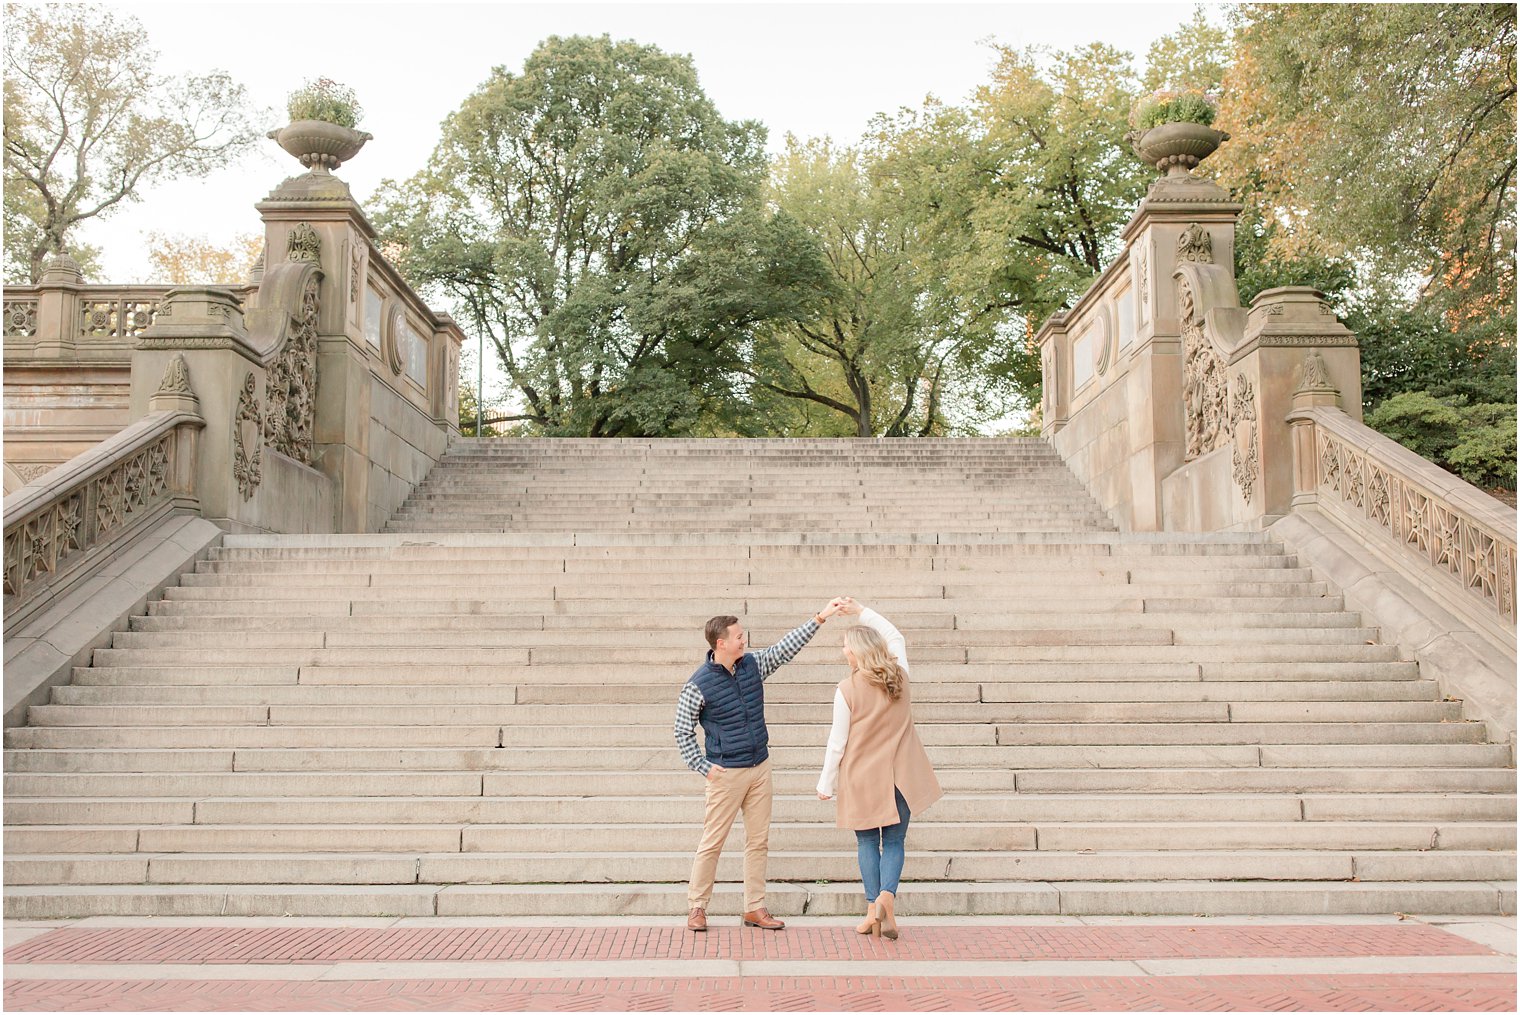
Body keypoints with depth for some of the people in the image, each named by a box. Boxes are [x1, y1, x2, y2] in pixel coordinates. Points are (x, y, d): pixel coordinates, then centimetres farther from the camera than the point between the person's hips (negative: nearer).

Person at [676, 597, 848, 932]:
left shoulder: (753, 664, 3)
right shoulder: (698, 685, -13)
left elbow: (787, 646, 7)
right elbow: (683, 731, -6)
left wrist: (820, 617, 1)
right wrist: (702, 767, -10)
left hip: (760, 767, 6)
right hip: (726, 774, -6)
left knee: (759, 841, 9)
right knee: (712, 842, 1)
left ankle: (754, 908, 18)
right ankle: (697, 907, 14)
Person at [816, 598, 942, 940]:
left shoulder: (847, 689, -14)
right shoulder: (899, 676, -3)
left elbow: (837, 742, -9)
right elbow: (895, 636, 18)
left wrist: (826, 783, 1)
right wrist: (861, 611, 20)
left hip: (862, 777, -3)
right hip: (900, 775, 3)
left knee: (867, 842, 12)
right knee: (894, 841, 9)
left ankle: (874, 905, 6)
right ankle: (887, 894, -13)